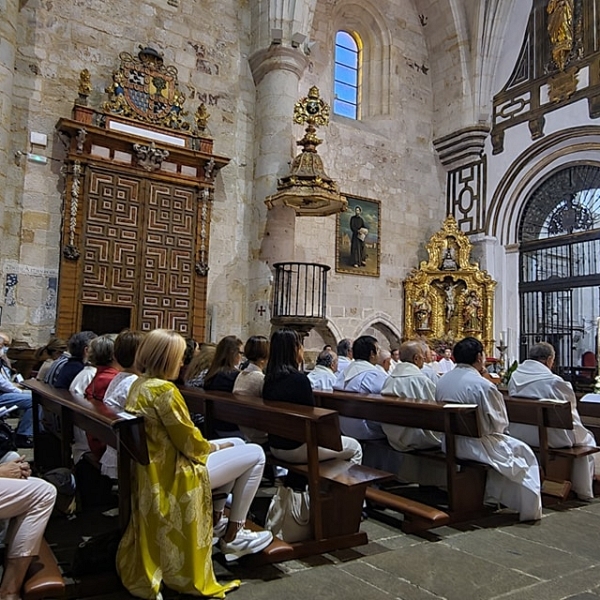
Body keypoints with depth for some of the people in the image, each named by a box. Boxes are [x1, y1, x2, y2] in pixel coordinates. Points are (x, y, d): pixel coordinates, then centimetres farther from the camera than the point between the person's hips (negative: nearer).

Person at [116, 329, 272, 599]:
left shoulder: (139, 384, 5)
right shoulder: (164, 390, -26)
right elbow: (190, 442, -22)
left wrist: (214, 446, 11)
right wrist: (215, 447, -1)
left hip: (159, 465, 10)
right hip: (175, 472, -10)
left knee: (237, 444, 20)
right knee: (255, 455, -2)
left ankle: (217, 519, 25)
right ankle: (232, 535, 9)